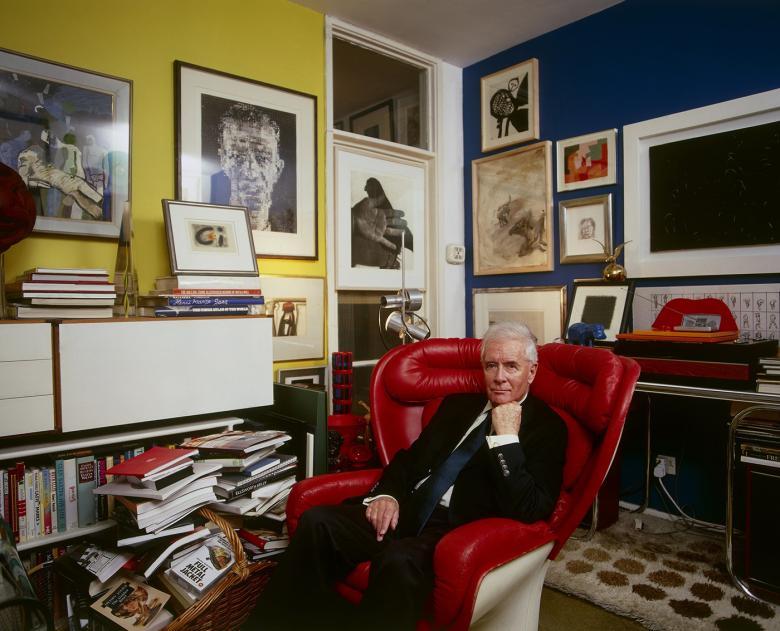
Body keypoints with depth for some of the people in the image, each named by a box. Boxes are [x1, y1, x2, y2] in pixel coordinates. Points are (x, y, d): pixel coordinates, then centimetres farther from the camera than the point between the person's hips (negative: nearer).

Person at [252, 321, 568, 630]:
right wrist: (387, 494, -1)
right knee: (316, 522, -17)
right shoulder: (458, 403, 18)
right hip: (408, 511, 6)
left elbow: (527, 512, -11)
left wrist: (506, 438, -15)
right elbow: (410, 457, 19)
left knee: (398, 561, -37)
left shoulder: (548, 427, 1)